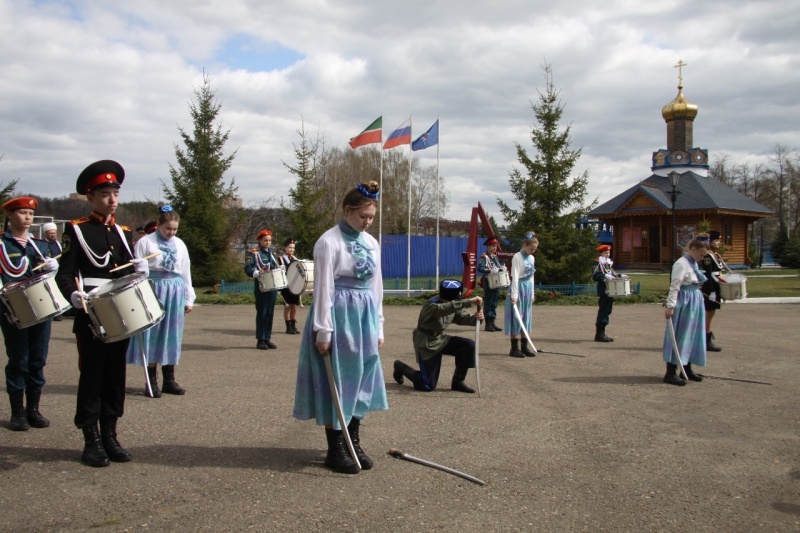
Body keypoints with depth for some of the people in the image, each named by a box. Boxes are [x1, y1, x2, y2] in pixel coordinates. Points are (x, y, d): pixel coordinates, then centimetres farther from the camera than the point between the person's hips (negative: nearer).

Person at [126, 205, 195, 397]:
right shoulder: (145, 243, -2)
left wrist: (189, 299, 12)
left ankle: (169, 380, 16)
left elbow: (186, 273, 14)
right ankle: (151, 381, 8)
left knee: (172, 335, 7)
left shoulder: (180, 245, 11)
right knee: (152, 336, 0)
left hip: (175, 293, 4)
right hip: (153, 290, -4)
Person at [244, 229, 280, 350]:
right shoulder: (253, 253, -3)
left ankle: (267, 339, 13)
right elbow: (247, 268, -12)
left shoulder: (272, 253, 17)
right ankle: (260, 340, 3)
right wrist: (256, 273, -29)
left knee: (270, 313, 7)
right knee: (261, 313, -3)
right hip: (261, 287, -6)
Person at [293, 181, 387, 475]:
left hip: (364, 317, 7)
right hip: (338, 317, -7)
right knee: (336, 381, 1)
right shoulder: (329, 242, -11)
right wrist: (323, 331, -16)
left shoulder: (371, 243, 10)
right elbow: (323, 287, -14)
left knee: (361, 380, 11)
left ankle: (354, 444, 23)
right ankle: (335, 450, 12)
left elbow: (375, 286, 13)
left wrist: (378, 327, 12)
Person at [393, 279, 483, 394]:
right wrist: (470, 301, -55)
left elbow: (463, 318, -7)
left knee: (469, 345, -11)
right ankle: (401, 368, 21)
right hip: (426, 344, -7)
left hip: (440, 339, 7)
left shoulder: (453, 305, -3)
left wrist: (475, 318, -29)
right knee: (428, 386, -6)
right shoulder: (431, 306, -29)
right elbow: (448, 308, -48)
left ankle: (458, 382, 4)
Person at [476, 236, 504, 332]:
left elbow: (500, 265, 24)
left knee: (494, 303, 10)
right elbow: (480, 268, -22)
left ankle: (492, 323, 16)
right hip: (488, 283, -8)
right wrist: (490, 271, -33)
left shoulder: (495, 257, 16)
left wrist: (502, 268, 2)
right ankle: (488, 324, 2)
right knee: (488, 303, -3)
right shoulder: (484, 257, -10)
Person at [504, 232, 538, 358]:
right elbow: (515, 277, -17)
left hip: (528, 288, 8)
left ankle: (524, 347, 14)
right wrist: (514, 295, -21)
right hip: (519, 287, -8)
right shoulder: (517, 257, -11)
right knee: (516, 317, -4)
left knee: (526, 318, 9)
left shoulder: (531, 258, 11)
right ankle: (514, 348, 1)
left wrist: (532, 294, 15)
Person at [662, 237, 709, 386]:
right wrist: (670, 306, -25)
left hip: (695, 302, 10)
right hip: (684, 303, -10)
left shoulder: (693, 264, 14)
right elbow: (674, 287, -21)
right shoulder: (681, 264, -15)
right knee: (679, 336, -5)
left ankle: (687, 369, 25)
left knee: (692, 336, 14)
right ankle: (670, 373, 0)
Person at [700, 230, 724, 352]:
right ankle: (708, 342, 2)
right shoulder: (707, 257, -16)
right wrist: (711, 292, -23)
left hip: (716, 288, 9)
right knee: (709, 313, -3)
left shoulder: (716, 255, 14)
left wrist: (720, 292, 19)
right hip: (710, 289, -9)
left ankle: (707, 333, 27)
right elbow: (707, 275, -21)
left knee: (711, 313, 16)